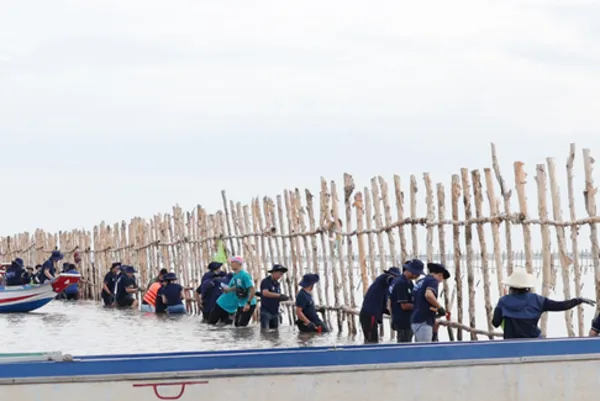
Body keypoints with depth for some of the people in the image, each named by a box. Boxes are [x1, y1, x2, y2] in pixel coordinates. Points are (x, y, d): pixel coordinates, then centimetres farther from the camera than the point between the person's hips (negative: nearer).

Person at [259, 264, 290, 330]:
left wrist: (283, 298, 2)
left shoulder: (277, 284, 15)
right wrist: (279, 295, -28)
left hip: (275, 312, 7)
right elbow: (265, 293, -27)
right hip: (266, 311, -7)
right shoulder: (266, 281, -9)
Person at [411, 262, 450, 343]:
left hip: (415, 321, 9)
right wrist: (440, 308, -13)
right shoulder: (433, 280, -4)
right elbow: (429, 295, -25)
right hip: (423, 322, -9)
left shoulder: (420, 282, 21)